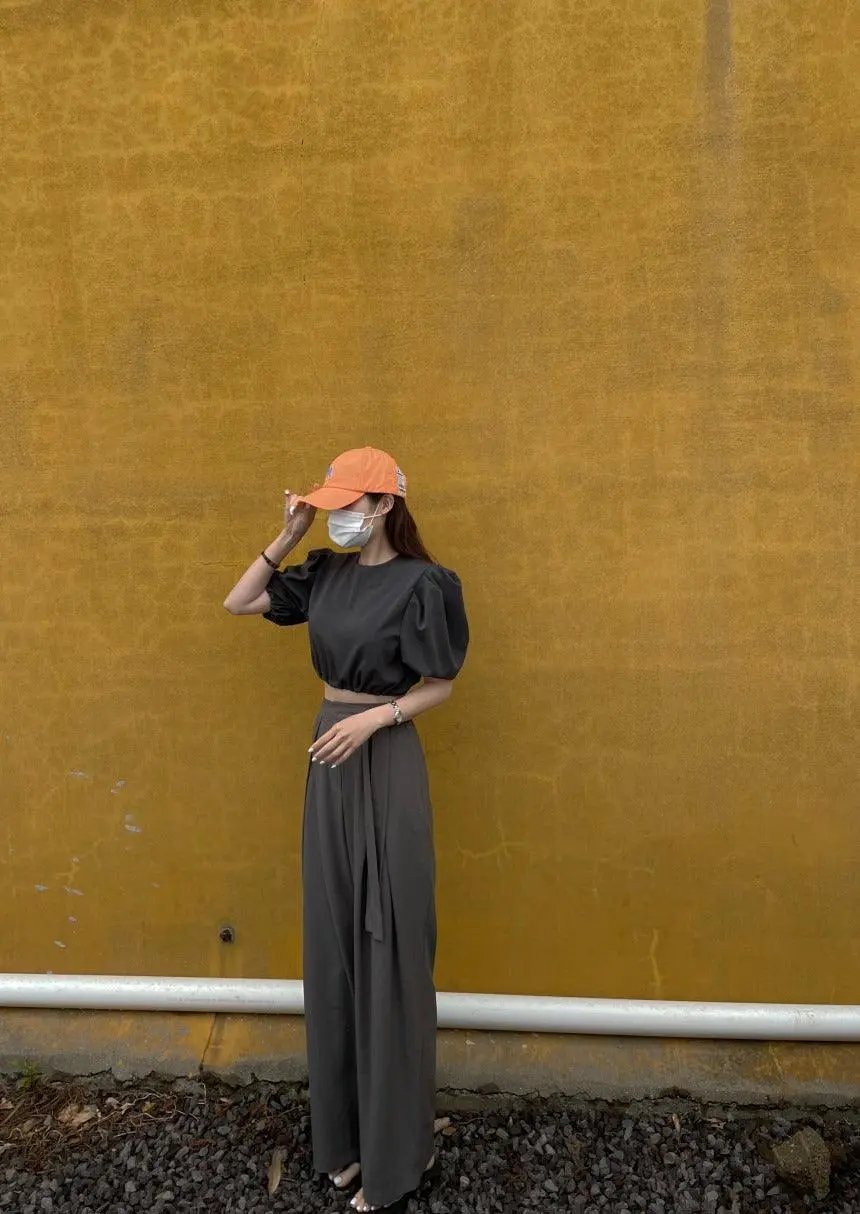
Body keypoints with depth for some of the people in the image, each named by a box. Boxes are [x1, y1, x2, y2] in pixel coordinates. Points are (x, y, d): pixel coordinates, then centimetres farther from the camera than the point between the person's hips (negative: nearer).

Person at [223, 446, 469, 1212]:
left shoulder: (421, 583, -11)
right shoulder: (326, 574, 7)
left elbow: (441, 686, -8)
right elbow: (238, 604, 10)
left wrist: (372, 719, -20)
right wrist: (286, 538, 2)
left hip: (385, 760, -6)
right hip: (329, 755, 7)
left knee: (387, 945, 2)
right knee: (333, 938, 14)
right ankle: (346, 1130, 33)